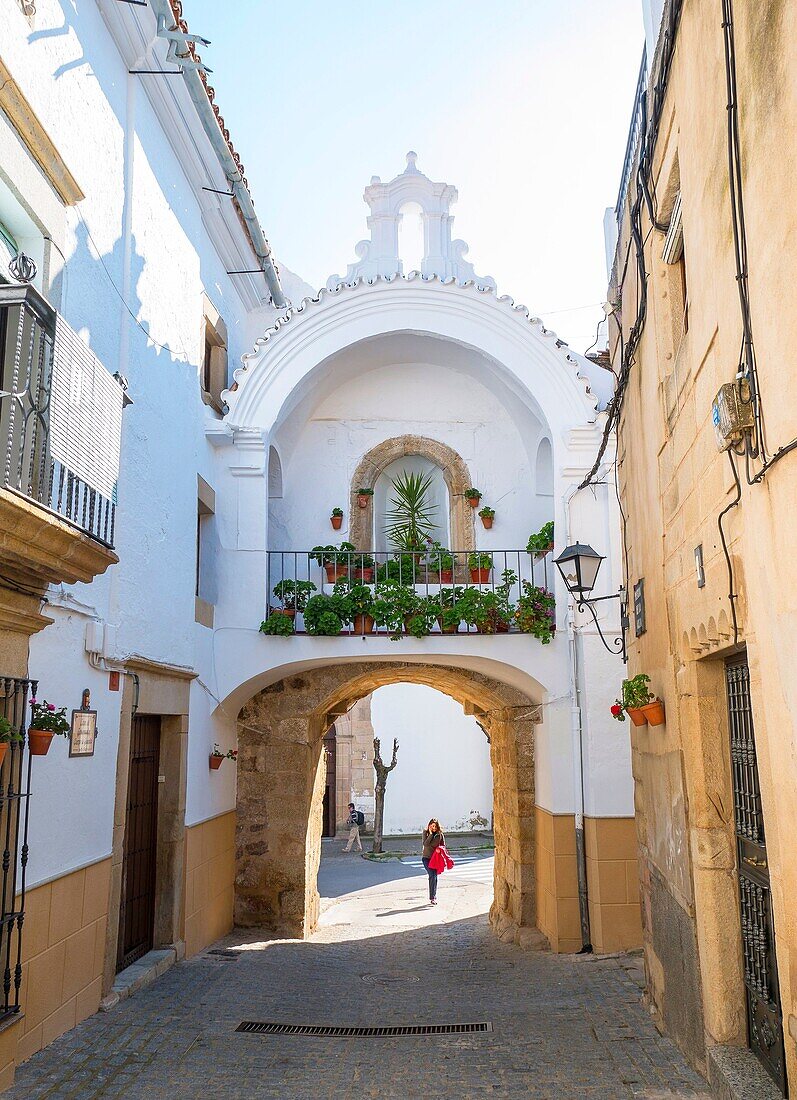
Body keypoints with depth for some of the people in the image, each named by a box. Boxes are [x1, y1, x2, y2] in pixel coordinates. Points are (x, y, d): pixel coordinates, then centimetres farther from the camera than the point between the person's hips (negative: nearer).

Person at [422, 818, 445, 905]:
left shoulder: (440, 834, 1)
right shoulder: (426, 832, -3)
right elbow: (425, 844, -16)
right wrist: (431, 834, -17)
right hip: (426, 858, -2)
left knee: (434, 877, -1)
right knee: (432, 875, -15)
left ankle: (434, 897, 11)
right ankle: (432, 898, -13)